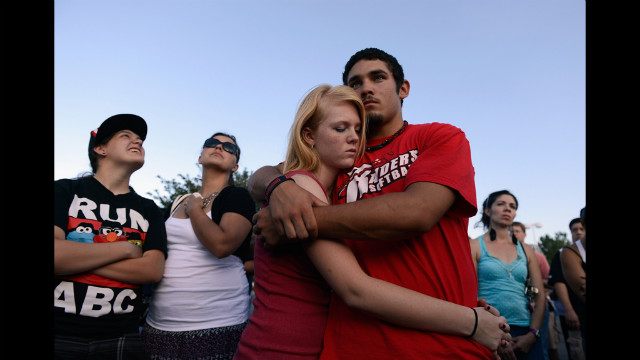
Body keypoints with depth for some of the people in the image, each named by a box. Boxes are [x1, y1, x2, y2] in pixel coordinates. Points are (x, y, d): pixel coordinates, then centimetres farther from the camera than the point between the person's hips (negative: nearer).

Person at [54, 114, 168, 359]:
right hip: (62, 334, -2)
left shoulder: (148, 210, 7)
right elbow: (58, 255, -16)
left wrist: (76, 259, -12)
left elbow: (153, 270, -8)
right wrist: (125, 248, -10)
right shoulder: (65, 191, 1)